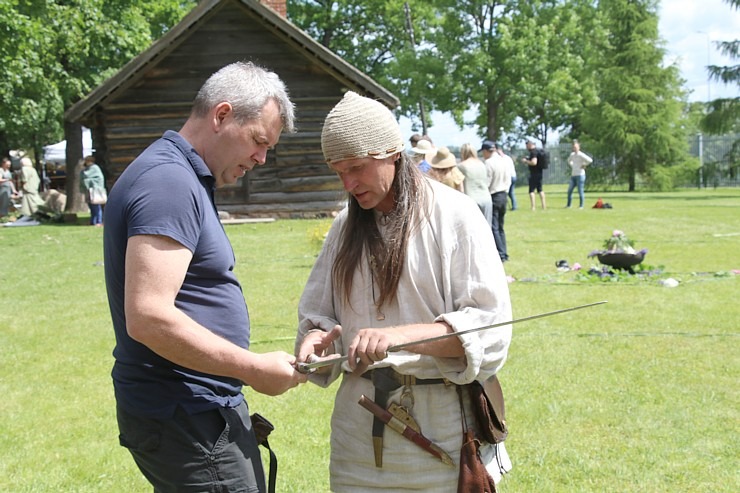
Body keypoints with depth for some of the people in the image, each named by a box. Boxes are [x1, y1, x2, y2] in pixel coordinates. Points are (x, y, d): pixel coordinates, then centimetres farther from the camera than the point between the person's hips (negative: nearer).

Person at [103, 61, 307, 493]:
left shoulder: (184, 178, 14)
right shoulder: (170, 182, -19)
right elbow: (148, 318, -28)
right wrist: (255, 369, -21)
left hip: (192, 408, 10)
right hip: (186, 420, -10)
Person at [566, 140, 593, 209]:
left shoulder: (581, 155, -11)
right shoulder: (572, 154, 13)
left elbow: (590, 160, -22)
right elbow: (569, 160, 36)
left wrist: (584, 165, -10)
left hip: (580, 175, -8)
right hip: (573, 175, 8)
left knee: (580, 191, -4)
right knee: (569, 190, 6)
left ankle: (581, 205, 2)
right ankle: (568, 205, 12)